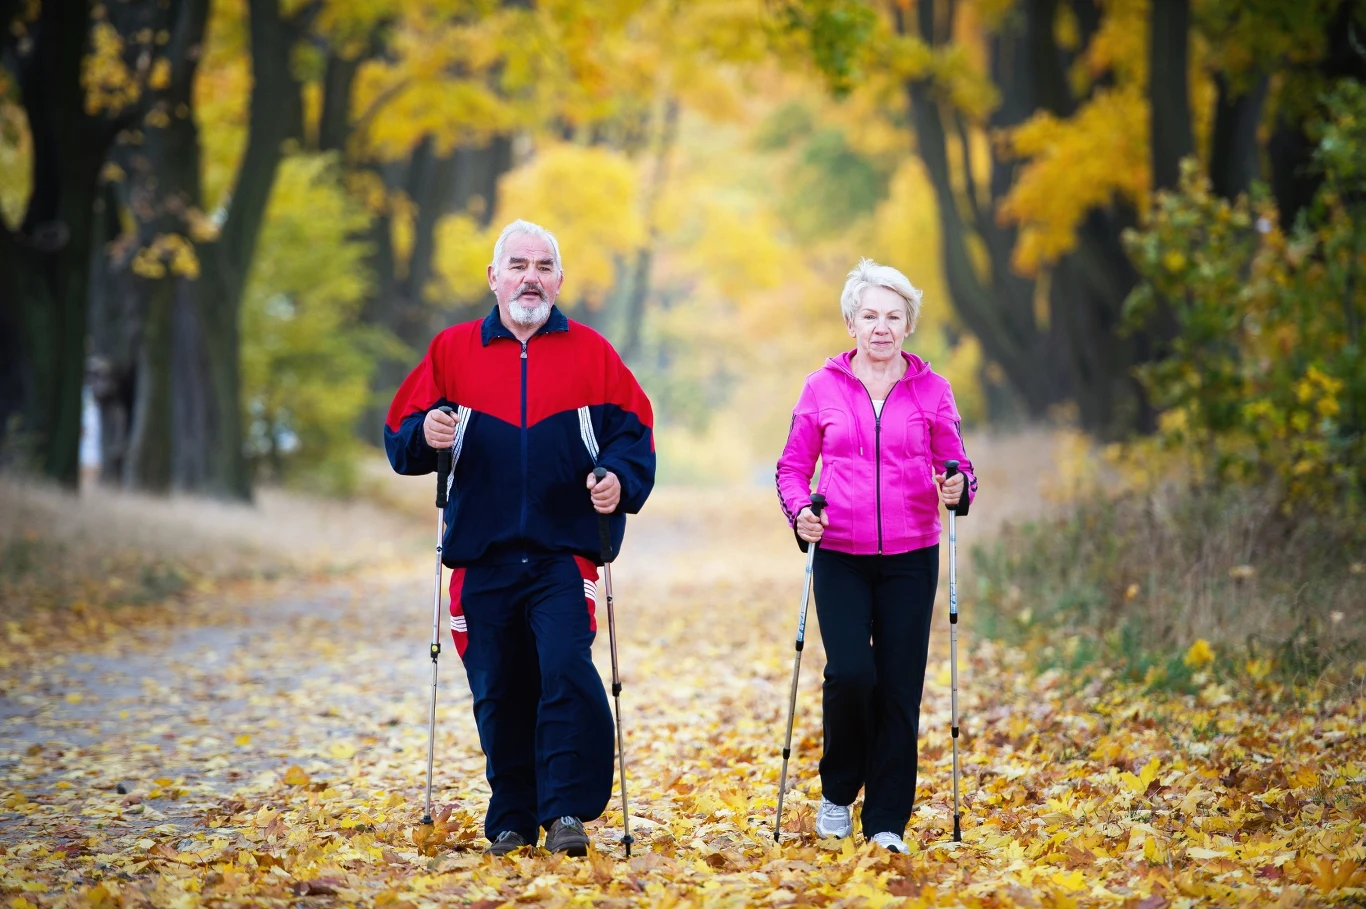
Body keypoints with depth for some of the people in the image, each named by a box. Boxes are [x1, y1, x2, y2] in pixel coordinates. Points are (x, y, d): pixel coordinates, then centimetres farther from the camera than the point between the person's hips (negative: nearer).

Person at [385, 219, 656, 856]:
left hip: (564, 556, -2)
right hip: (482, 558, 2)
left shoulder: (591, 353, 8)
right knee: (497, 694, 4)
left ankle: (565, 812, -15)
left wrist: (619, 480, -13)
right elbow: (399, 435, 10)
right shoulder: (452, 351, 10)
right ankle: (511, 821, 15)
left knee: (566, 672, -18)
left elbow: (633, 430, 7)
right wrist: (426, 435, -13)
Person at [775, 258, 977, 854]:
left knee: (900, 688, -1)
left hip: (910, 559, 1)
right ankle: (837, 793, 10)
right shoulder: (823, 388, 5)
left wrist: (957, 490, -14)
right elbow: (793, 465, 9)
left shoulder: (931, 391, 6)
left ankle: (887, 822, 8)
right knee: (850, 673, -15)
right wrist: (799, 509, -10)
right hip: (840, 558, -1)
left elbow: (955, 464, 9)